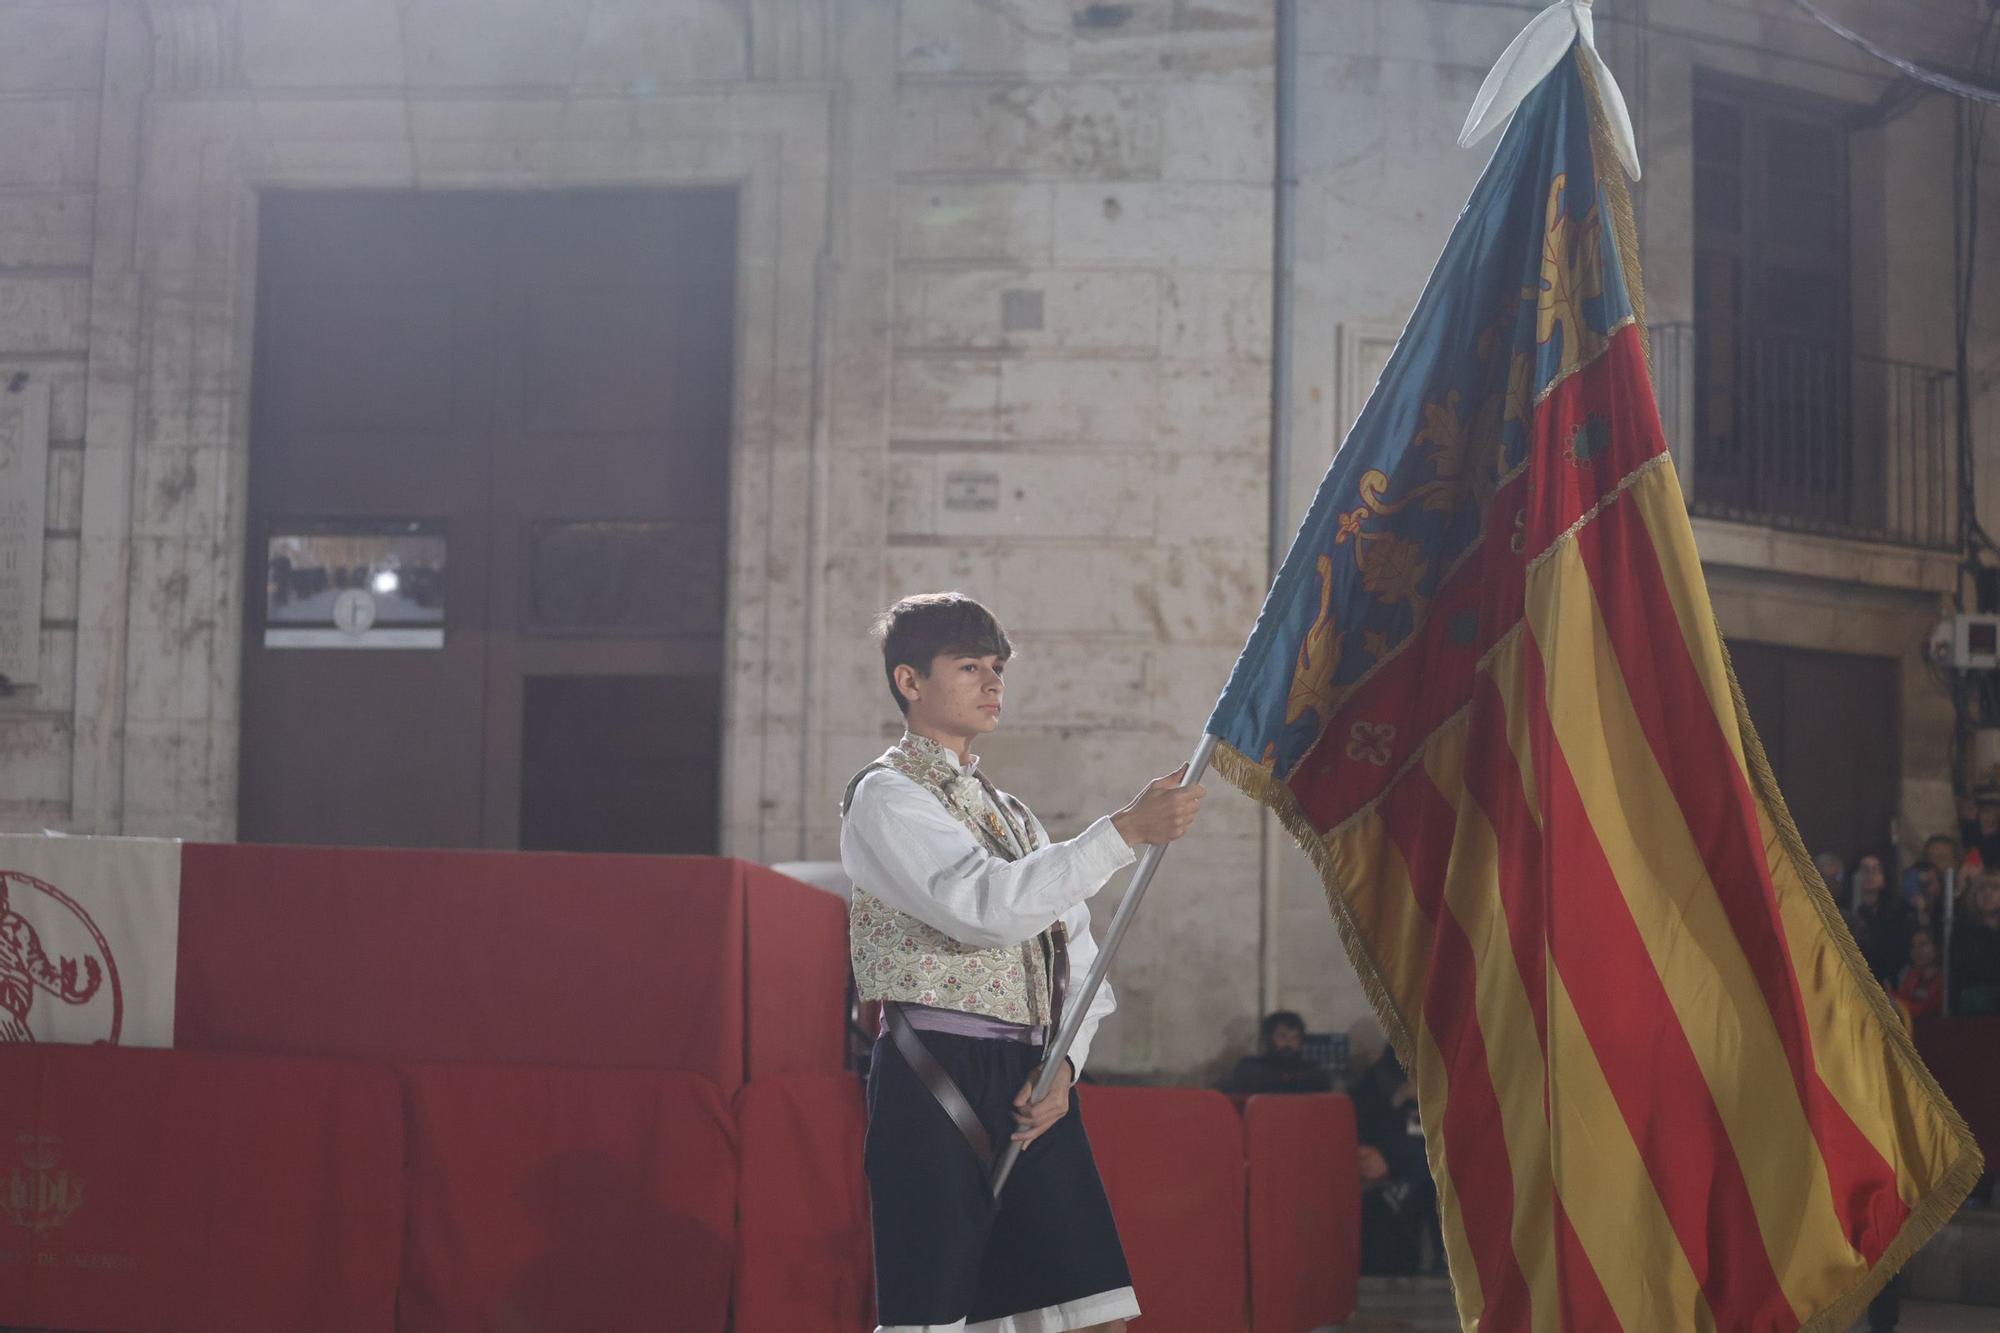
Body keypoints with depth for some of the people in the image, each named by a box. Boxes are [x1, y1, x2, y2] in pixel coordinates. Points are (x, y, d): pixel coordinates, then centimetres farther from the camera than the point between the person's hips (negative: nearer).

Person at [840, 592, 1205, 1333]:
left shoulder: (1011, 814, 22)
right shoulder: (884, 797, -2)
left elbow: (1076, 956, 18)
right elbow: (989, 907, -19)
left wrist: (1064, 1066, -1)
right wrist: (1128, 831, -24)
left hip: (1032, 1084, 7)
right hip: (938, 1080, -6)